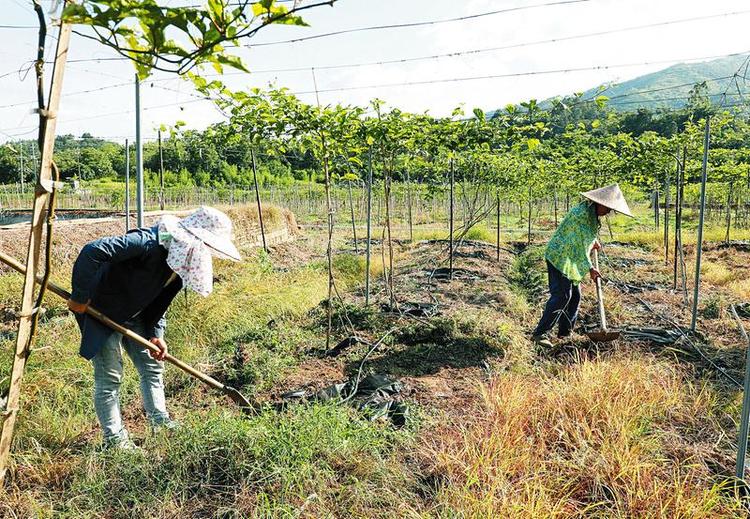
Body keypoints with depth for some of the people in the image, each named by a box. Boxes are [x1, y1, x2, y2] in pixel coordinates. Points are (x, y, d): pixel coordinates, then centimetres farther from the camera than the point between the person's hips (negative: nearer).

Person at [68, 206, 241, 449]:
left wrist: (155, 334, -4)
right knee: (109, 377, 0)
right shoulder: (149, 243, -33)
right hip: (100, 311, -8)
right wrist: (80, 297, -29)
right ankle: (114, 438, 14)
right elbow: (92, 251, -38)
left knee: (152, 367, 11)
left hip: (133, 316, 8)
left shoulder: (183, 259, -5)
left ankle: (161, 423, 23)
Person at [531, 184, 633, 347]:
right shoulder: (581, 213, -21)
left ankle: (565, 331, 18)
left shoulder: (592, 214, 9)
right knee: (561, 295, -15)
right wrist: (589, 268, -21)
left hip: (572, 260, 10)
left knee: (575, 295, 10)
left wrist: (594, 241, 22)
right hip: (560, 257, -10)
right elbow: (579, 245, -23)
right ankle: (540, 333, -13)